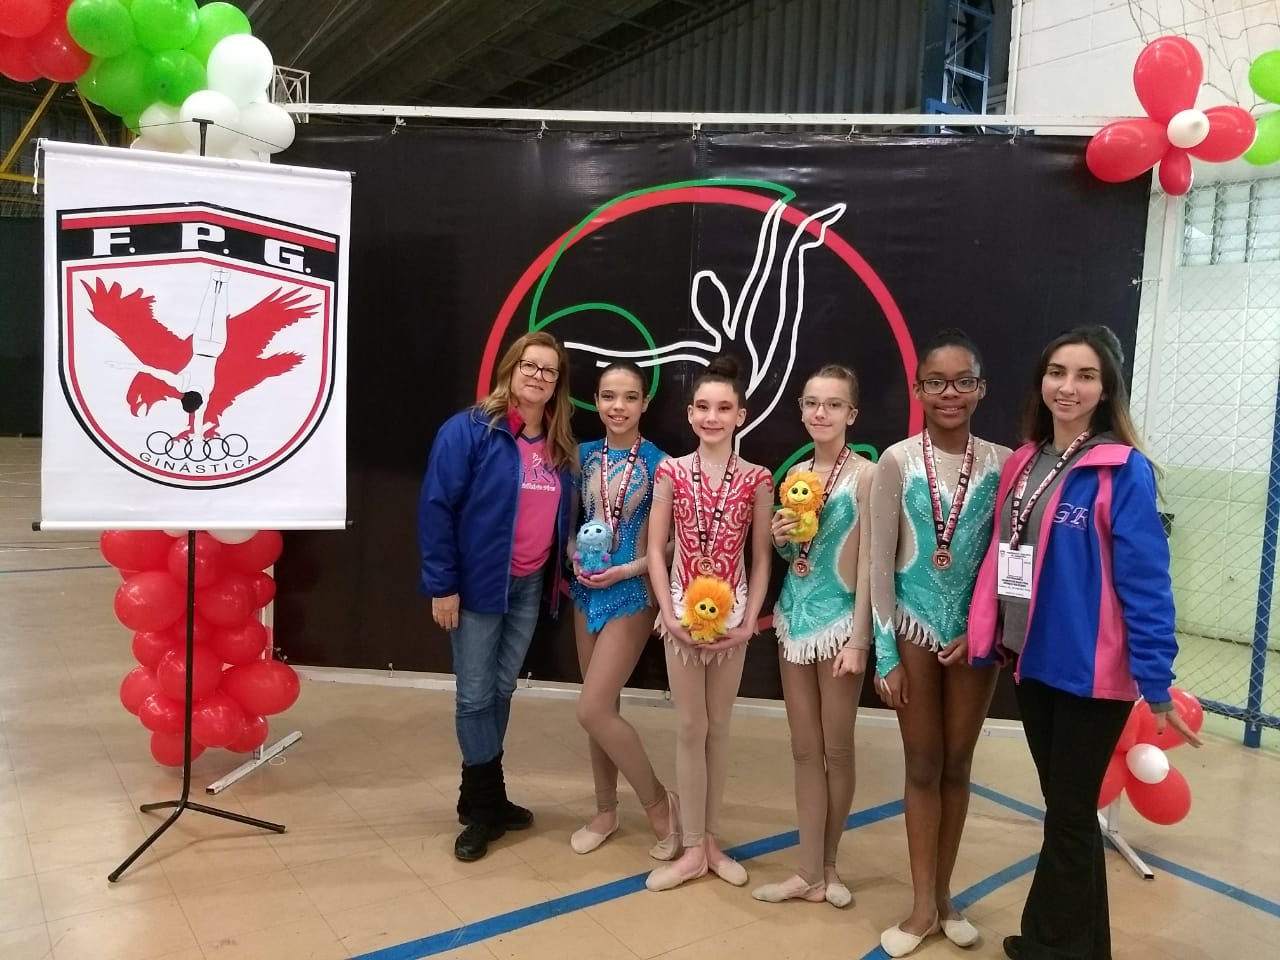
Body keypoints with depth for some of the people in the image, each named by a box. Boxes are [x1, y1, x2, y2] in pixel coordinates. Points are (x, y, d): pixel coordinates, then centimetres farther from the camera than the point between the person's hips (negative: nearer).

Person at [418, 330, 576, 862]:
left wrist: (559, 573, 6)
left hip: (530, 587, 6)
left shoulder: (560, 447, 7)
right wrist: (442, 585, -16)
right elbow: (435, 509, -14)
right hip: (478, 585, -6)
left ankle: (483, 799, 30)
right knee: (476, 696, 4)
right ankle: (485, 807, 20)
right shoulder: (469, 430, -12)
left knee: (501, 691, 16)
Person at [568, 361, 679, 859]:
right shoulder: (584, 456, 3)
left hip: (632, 594, -5)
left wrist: (625, 570, -19)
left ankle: (659, 802, 12)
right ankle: (606, 811, 30)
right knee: (601, 707, 13)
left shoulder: (657, 463, -10)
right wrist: (575, 558, -6)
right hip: (587, 591, 5)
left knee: (592, 710, -8)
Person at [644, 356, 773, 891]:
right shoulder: (671, 473, -3)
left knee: (719, 728, 12)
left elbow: (761, 559, 0)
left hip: (732, 616, 1)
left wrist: (750, 621, -8)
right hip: (682, 614, 0)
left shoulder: (756, 480, -3)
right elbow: (656, 549, -2)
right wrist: (668, 614, -10)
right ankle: (693, 849, 19)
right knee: (691, 729, 6)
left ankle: (709, 840, 28)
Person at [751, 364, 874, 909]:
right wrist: (780, 538, -4)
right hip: (794, 615, 6)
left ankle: (827, 863, 28)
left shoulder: (864, 475, -10)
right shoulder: (795, 473, 8)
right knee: (804, 749, 11)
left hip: (839, 619, -6)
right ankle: (810, 873, 21)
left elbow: (867, 562, -12)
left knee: (837, 749, 9)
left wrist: (859, 639, -15)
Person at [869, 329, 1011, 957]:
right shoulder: (897, 462, -7)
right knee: (923, 766, 8)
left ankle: (943, 894, 30)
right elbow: (879, 565, -7)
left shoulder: (1001, 464, -3)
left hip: (975, 634, 1)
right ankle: (924, 904, 23)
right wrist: (886, 656, -8)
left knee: (957, 766, 13)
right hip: (914, 630, -1)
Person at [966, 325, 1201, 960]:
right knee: (1064, 807, 19)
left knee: (1069, 815, 8)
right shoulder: (1022, 463, 6)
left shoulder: (1124, 470, -13)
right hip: (1033, 660, 6)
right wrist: (984, 631, 8)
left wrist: (1156, 684, -16)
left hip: (1091, 670, -6)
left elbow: (1145, 581, -15)